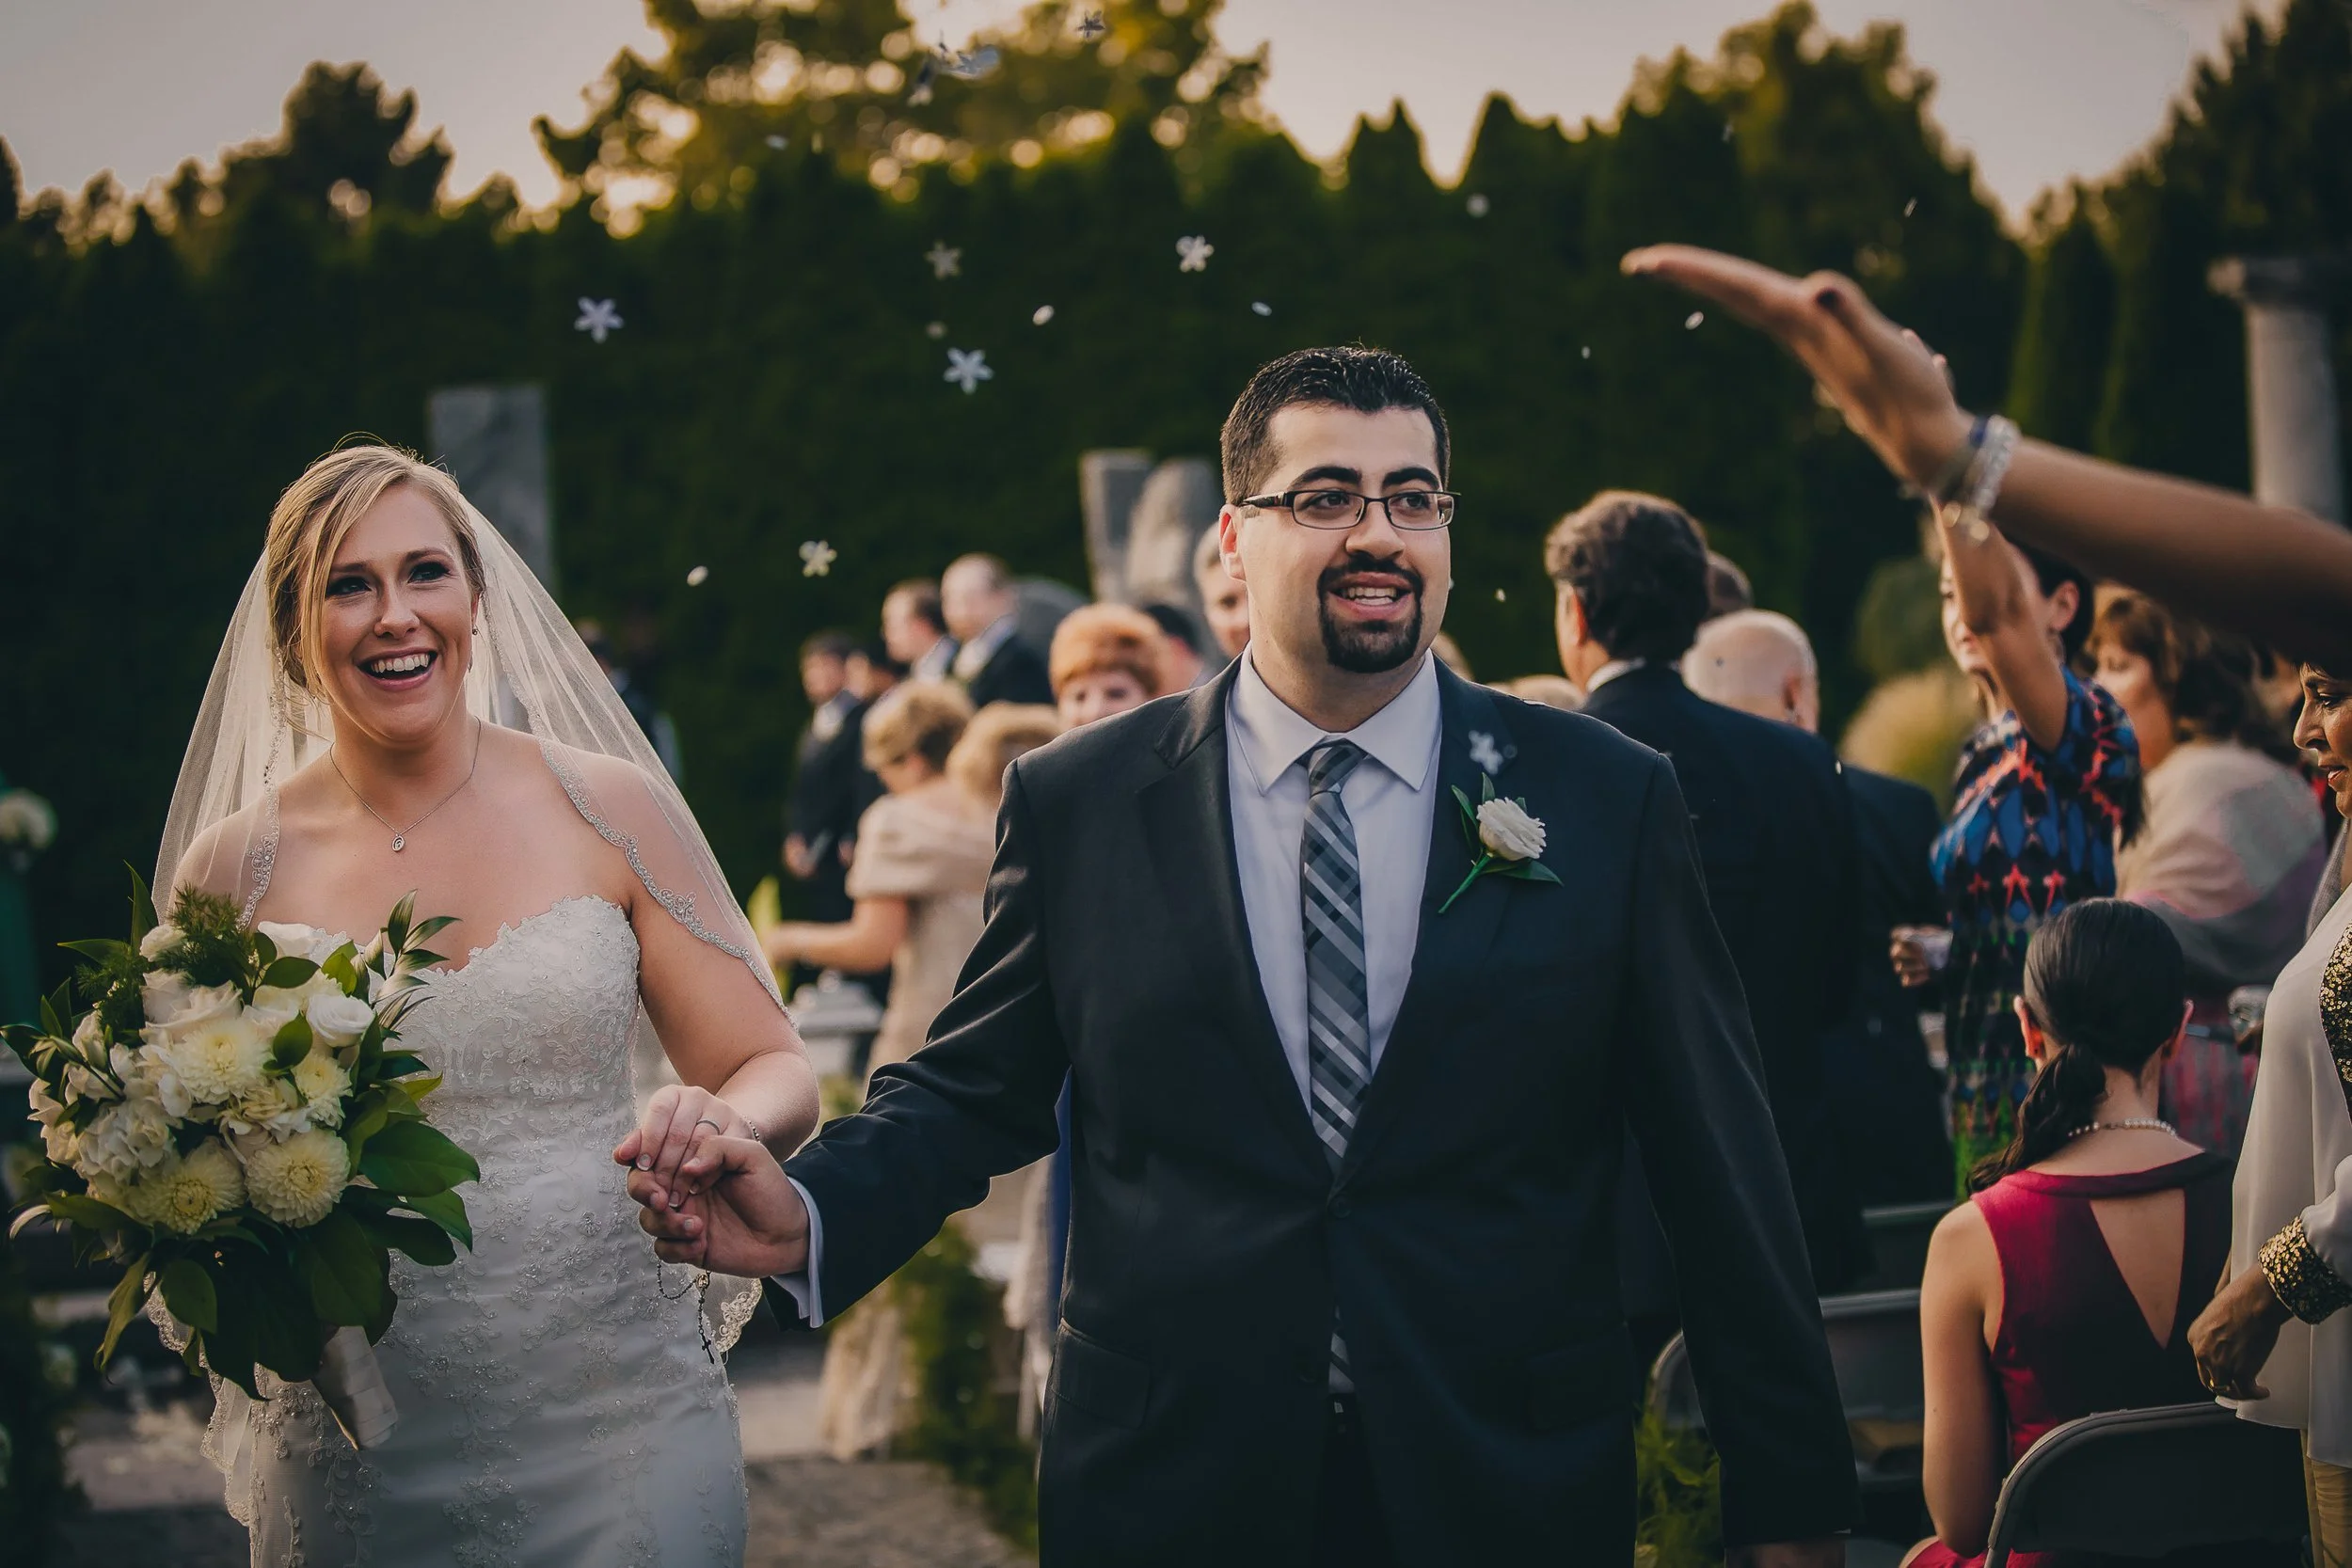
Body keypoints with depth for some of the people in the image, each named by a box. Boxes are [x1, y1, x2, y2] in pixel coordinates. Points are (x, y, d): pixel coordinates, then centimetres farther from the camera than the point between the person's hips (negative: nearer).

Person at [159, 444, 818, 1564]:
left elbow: (775, 1072, 2)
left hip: (616, 1421, 0)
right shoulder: (233, 870, 0)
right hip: (358, 1461, 1)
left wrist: (729, 1121, -20)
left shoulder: (610, 811, -1)